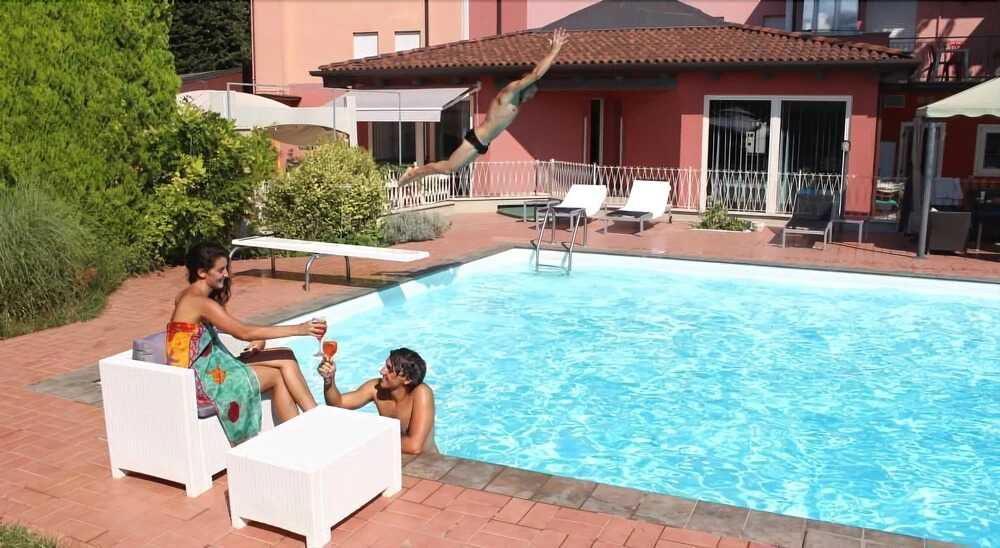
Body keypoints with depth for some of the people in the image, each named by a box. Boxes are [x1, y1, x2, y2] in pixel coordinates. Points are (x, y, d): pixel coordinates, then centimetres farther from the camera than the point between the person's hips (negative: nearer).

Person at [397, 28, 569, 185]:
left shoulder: (515, 99, 12)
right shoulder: (510, 91, -13)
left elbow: (536, 73, 23)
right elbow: (535, 74, -22)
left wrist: (552, 52, 20)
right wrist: (554, 52, -16)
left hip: (482, 143, 9)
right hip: (475, 139, -9)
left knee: (451, 168, 13)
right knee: (448, 168, -5)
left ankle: (416, 172, 23)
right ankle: (413, 173, 10)